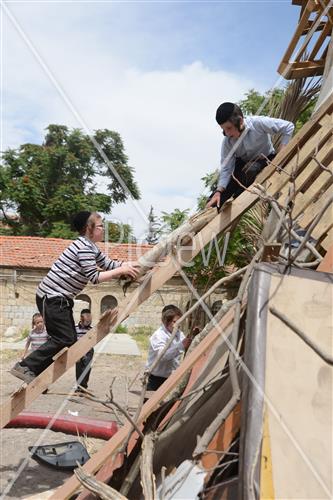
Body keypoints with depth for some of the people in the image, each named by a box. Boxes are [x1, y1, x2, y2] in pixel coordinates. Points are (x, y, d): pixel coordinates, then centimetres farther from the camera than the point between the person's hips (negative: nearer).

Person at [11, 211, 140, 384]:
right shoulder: (84, 246, -18)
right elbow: (94, 277, -20)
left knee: (70, 339, 9)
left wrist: (130, 265, 7)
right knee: (64, 339, -9)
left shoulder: (91, 247, 13)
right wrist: (121, 270, -16)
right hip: (52, 297, -10)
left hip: (61, 298, 10)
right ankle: (25, 367, -2)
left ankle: (36, 374, 15)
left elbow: (107, 264, 17)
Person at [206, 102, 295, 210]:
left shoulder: (258, 123, -29)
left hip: (266, 159, -2)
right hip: (243, 163, 3)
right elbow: (226, 168, -18)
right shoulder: (227, 141, -17)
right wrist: (218, 191, -30)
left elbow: (289, 126, -21)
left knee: (250, 170, -39)